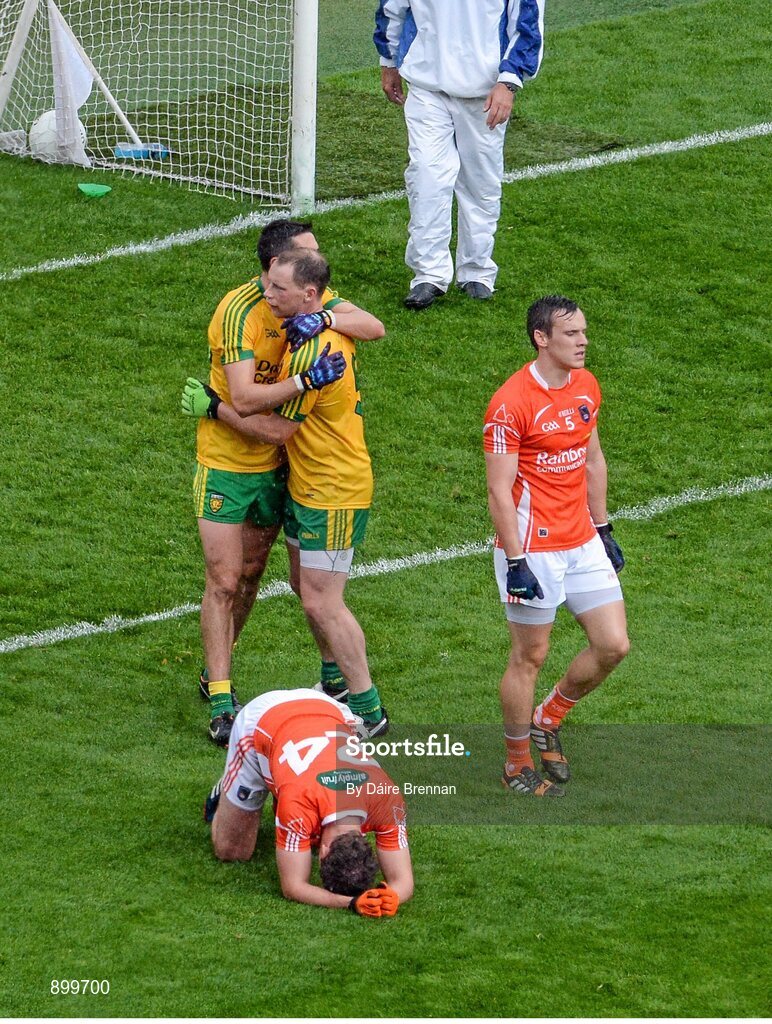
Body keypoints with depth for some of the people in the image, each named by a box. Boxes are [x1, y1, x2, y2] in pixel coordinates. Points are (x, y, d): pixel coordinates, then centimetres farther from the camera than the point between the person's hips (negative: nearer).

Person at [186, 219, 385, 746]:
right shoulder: (239, 312, -24)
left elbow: (374, 327, -15)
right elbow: (245, 400, -31)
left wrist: (324, 317, -31)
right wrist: (304, 380, -40)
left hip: (276, 461, 6)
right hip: (227, 463, -6)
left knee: (250, 573, 14)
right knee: (225, 581, -4)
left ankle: (215, 673, 28)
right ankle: (221, 701, 0)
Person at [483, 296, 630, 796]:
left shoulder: (586, 387, 6)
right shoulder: (511, 403, -17)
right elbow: (499, 490, -17)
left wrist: (603, 529, 18)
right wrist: (515, 562, -19)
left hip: (582, 544, 7)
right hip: (534, 549, -7)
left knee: (614, 645, 4)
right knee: (530, 656, 3)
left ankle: (547, 719, 27)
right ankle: (518, 763, 20)